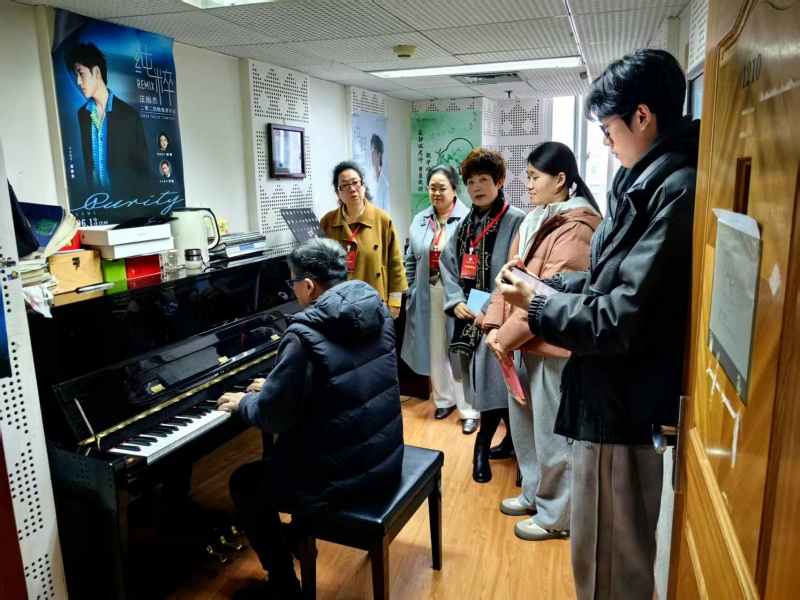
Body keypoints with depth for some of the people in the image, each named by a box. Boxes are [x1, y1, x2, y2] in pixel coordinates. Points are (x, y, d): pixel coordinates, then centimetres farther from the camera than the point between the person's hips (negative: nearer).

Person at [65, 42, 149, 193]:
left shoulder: (129, 115, -4)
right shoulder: (81, 115, 8)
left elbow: (142, 166, -3)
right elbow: (82, 161, 12)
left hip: (124, 192, -3)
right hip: (92, 192, 3)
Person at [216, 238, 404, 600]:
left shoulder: (306, 336, -25)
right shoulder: (376, 311, 0)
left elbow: (273, 417, -17)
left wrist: (244, 402, 5)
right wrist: (274, 387, 18)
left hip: (342, 474, -8)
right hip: (384, 456, 8)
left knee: (243, 483, 16)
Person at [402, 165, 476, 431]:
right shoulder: (420, 221, 8)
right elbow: (410, 261, 12)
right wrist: (408, 294, 9)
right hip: (428, 294, 5)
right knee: (434, 349, 14)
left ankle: (469, 409, 16)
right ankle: (444, 399, 33)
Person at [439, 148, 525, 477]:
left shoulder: (516, 221, -8)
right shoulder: (464, 225, 13)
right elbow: (448, 266, 13)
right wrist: (456, 302, -3)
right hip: (468, 319, 6)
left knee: (496, 384, -4)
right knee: (484, 385, 13)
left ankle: (482, 445, 17)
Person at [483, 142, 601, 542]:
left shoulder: (575, 229, -17)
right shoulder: (534, 221, 13)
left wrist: (507, 337, -16)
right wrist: (495, 325, -1)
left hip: (552, 345, -9)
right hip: (524, 341, 9)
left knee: (552, 433, 5)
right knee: (523, 422, 19)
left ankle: (555, 515, 24)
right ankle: (533, 493, 39)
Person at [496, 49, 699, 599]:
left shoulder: (676, 190, -22)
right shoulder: (655, 182, 9)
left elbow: (621, 320, -25)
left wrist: (536, 304, -12)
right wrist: (548, 282, 7)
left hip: (625, 399, -10)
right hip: (617, 391, 10)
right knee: (620, 547, 27)